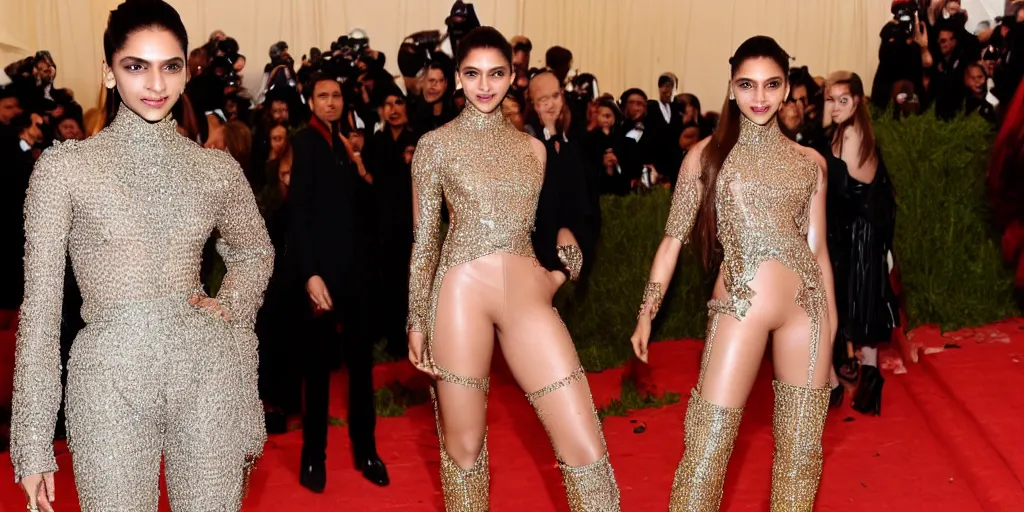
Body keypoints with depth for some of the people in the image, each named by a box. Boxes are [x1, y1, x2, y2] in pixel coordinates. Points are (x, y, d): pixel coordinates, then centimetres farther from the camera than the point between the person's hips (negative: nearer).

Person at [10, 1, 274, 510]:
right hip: (109, 375, -2)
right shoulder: (63, 166, 0)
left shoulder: (217, 168, 6)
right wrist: (34, 445, -3)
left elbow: (255, 252, 24)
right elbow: (41, 302, 0)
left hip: (209, 371, 2)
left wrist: (228, 306, 3)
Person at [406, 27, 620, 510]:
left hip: (527, 295, 3)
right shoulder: (436, 143, 5)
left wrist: (560, 268, 3)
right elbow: (424, 239, 4)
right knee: (463, 443, 8)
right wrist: (417, 321, 0)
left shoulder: (532, 147, 15)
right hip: (461, 294, -2)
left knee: (585, 446, -6)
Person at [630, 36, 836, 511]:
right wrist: (647, 312, 0)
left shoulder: (810, 162, 10)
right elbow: (673, 240, 4)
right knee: (708, 449, -4)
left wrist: (831, 319, 14)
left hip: (805, 306, 3)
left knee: (801, 447, 9)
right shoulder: (706, 154, 3)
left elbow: (818, 247, 15)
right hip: (738, 305, -3)